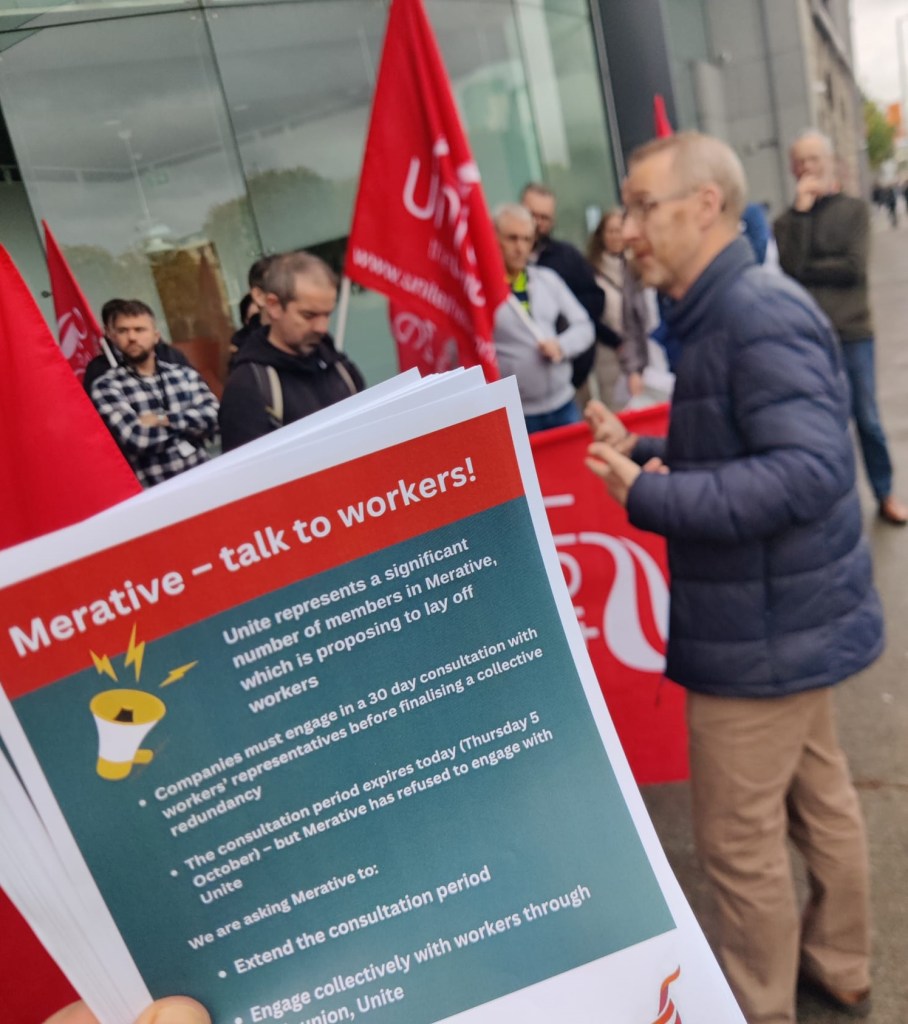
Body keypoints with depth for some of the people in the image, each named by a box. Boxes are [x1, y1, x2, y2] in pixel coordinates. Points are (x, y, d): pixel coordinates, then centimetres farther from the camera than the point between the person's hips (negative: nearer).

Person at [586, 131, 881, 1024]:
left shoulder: (758, 315, -22)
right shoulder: (720, 315, 9)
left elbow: (805, 471, -31)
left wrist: (649, 496, -30)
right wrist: (641, 454, 2)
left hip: (764, 629, -10)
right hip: (788, 617, 10)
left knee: (738, 839, 7)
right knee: (817, 796, 24)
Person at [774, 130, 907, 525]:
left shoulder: (854, 209, 4)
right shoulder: (786, 220, 5)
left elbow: (855, 268, -9)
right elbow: (790, 266, -14)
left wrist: (807, 270, -8)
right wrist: (801, 209, -12)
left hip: (853, 332, 0)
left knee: (867, 419, 7)